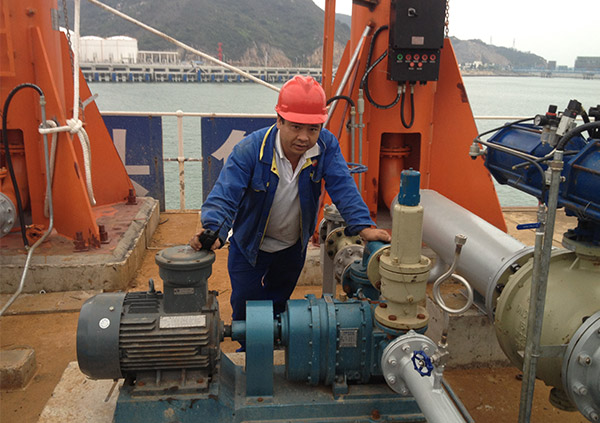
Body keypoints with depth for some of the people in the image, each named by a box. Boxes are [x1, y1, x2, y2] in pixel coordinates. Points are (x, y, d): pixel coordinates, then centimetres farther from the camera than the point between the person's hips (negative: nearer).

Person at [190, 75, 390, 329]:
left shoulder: (326, 146, -20)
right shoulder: (249, 150, -29)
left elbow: (343, 188, -25)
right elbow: (225, 194, -36)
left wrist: (363, 227, -40)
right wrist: (212, 231, -55)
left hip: (293, 246, 3)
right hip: (250, 245, -3)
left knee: (278, 303, 25)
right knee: (246, 308, 10)